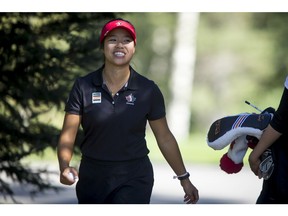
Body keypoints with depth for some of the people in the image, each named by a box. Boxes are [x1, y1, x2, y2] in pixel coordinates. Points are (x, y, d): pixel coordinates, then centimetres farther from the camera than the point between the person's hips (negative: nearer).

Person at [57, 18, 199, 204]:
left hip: (134, 178, -2)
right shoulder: (83, 87, -4)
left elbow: (164, 137, 7)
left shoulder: (148, 90, -2)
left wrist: (184, 178, 10)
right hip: (92, 178, 2)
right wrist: (65, 166, -26)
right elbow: (68, 135, -7)